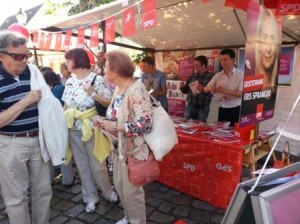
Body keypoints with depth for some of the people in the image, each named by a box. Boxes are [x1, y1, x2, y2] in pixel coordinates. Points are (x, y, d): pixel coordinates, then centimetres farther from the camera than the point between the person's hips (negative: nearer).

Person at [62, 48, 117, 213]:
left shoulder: (97, 79, -11)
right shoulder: (70, 81, 6)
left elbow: (110, 102, -13)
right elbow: (66, 105, 12)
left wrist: (92, 93, -23)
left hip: (91, 128, -5)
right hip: (73, 129, 5)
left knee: (97, 164, 6)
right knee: (82, 165, 13)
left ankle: (108, 191, 32)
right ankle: (91, 197, 30)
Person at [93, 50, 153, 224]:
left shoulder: (136, 89, -23)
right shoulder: (118, 88, 5)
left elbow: (145, 124, -28)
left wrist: (114, 127, -25)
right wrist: (104, 121, -2)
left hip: (134, 148, -9)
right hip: (120, 146, 9)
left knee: (131, 190, 7)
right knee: (119, 184, 21)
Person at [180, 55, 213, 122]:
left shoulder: (210, 77, -6)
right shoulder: (192, 76, 10)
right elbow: (186, 90, 16)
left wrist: (203, 89, -26)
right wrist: (182, 87, -5)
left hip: (202, 109, -4)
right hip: (190, 107, 5)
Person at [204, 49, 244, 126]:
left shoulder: (240, 74, -6)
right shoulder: (218, 75, 6)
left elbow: (242, 93, -17)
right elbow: (205, 89, 5)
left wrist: (226, 91, -28)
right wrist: (210, 88, -18)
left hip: (235, 110, -4)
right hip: (222, 110, 4)